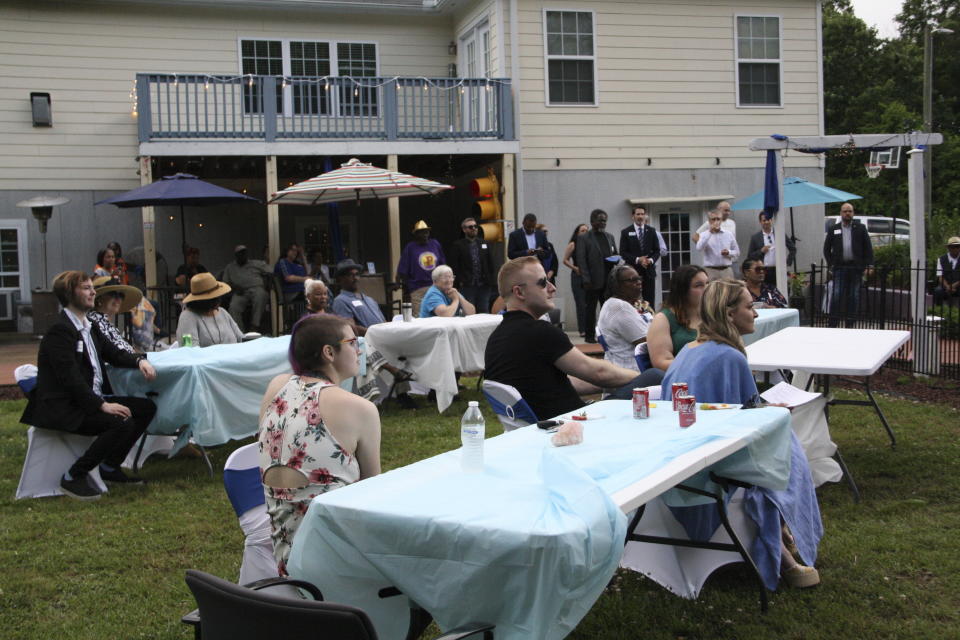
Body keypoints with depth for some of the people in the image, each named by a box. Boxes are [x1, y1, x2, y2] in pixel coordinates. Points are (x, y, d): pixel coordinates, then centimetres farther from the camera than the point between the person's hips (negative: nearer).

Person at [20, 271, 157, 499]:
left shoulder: (89, 328, 15)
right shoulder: (60, 331, -15)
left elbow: (114, 354, 20)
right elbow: (71, 378, -22)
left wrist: (139, 360, -2)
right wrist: (102, 405, -27)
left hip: (93, 399, 10)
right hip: (62, 408, -10)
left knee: (147, 408, 2)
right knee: (122, 423, -28)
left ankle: (110, 467, 11)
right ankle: (73, 478, -13)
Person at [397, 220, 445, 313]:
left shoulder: (435, 244, 11)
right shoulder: (410, 247, 1)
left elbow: (443, 265, 19)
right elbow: (403, 272, 1)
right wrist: (407, 290, 1)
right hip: (418, 289, -3)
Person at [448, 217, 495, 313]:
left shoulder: (484, 243, 14)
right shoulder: (458, 245, 0)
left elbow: (490, 263, 14)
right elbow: (454, 267, -5)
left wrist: (490, 280, 5)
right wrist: (460, 282, -11)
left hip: (484, 285, 4)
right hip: (467, 286, -4)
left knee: (484, 312, 6)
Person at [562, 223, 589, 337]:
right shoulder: (573, 245, 1)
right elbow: (565, 260, 3)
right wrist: (575, 268, -9)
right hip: (577, 276, -2)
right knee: (581, 303, -2)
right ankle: (582, 329, 3)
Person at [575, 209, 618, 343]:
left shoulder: (610, 237, 17)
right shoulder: (583, 238, 0)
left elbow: (615, 255, 24)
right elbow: (581, 260, -5)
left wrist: (616, 259, -1)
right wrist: (586, 280, -13)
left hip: (608, 280, 5)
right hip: (593, 281, -5)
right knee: (590, 309, 2)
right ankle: (589, 336, 9)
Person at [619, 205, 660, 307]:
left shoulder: (651, 231, 11)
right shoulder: (626, 232, 3)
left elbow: (657, 251, 11)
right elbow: (623, 253, -1)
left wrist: (651, 260, -10)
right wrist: (637, 260, -14)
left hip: (649, 271, 2)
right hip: (633, 271, -2)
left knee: (649, 301, 0)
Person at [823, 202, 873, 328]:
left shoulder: (860, 229, 8)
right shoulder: (833, 229, 9)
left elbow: (868, 248, 6)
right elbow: (826, 249, 13)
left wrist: (868, 265, -3)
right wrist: (830, 265, 2)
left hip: (855, 267, 1)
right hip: (839, 267, -1)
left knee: (853, 297, 4)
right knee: (837, 296, -9)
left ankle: (849, 325, 10)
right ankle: (833, 324, -7)